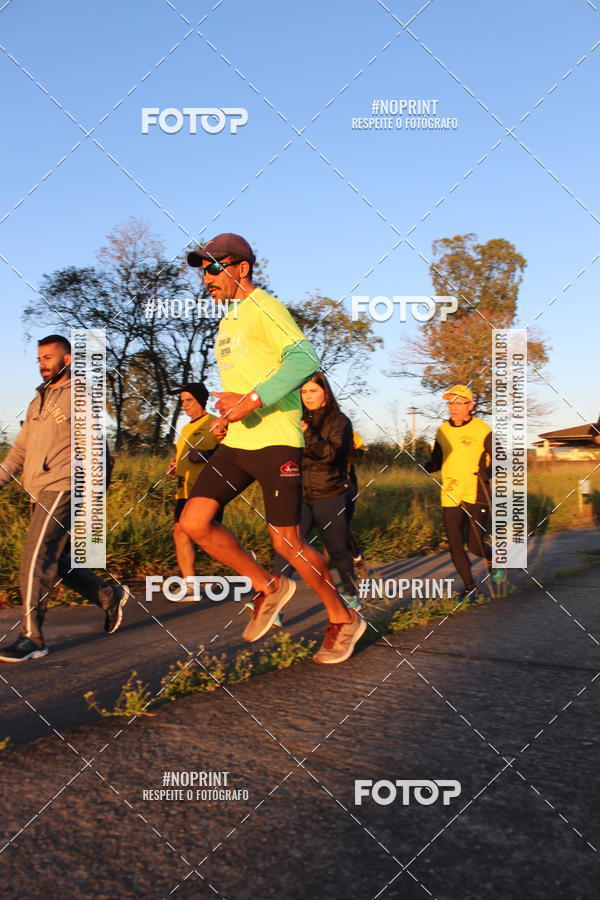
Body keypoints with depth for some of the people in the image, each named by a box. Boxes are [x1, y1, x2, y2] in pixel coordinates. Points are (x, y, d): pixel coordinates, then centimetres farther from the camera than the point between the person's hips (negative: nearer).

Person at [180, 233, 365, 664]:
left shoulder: (263, 308, -8)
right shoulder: (228, 321, 20)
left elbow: (304, 359, -23)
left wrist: (252, 401, -27)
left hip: (275, 441, -8)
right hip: (236, 442, 8)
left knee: (287, 541, -4)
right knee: (194, 520, -5)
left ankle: (344, 619, 17)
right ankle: (268, 587, 13)